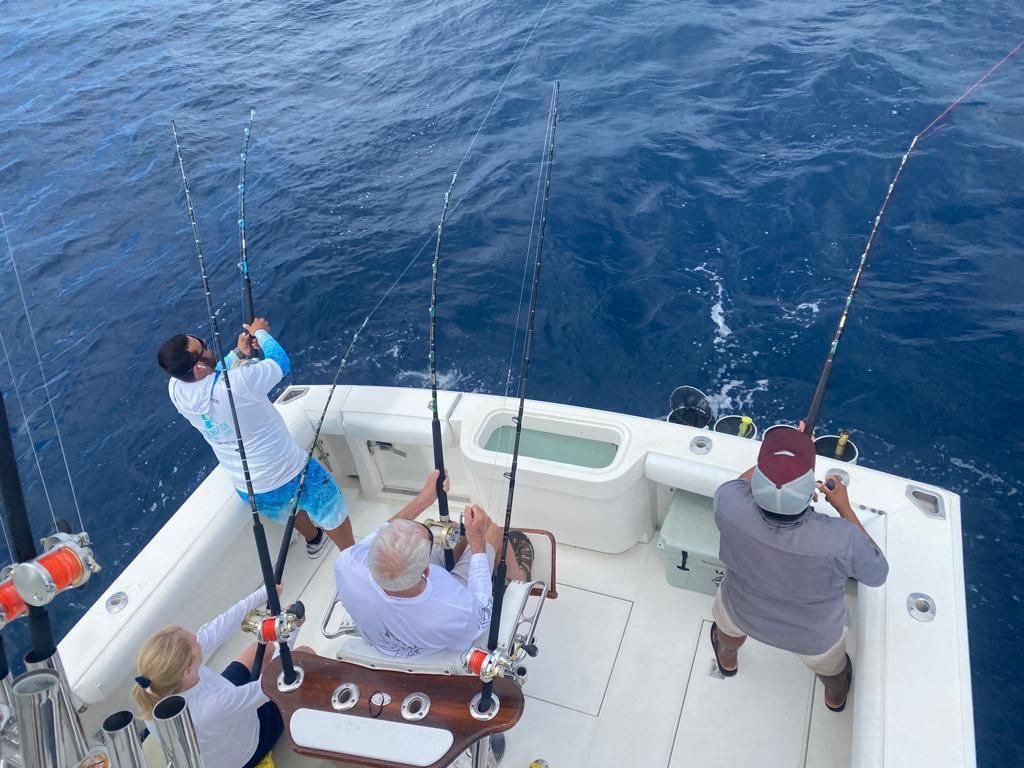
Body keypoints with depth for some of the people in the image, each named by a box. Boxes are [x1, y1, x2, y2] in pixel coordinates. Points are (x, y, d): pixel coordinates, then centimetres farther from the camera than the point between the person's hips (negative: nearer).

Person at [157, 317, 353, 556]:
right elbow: (282, 363, -15)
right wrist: (261, 333, 0)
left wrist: (238, 354, 1)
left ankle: (314, 540, 63)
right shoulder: (237, 382, -34)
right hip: (291, 473, -6)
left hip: (248, 490, 7)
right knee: (333, 516, 20)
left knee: (290, 504, 38)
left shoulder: (175, 389, -13)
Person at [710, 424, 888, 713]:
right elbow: (877, 574, -17)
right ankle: (837, 697, 68)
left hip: (743, 613, 1)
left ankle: (727, 659, 69)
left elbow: (743, 481, -11)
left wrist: (777, 459, -6)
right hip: (814, 634, 0)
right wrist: (845, 508, -15)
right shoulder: (841, 540, -43)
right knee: (830, 667, 36)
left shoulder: (730, 505, -39)